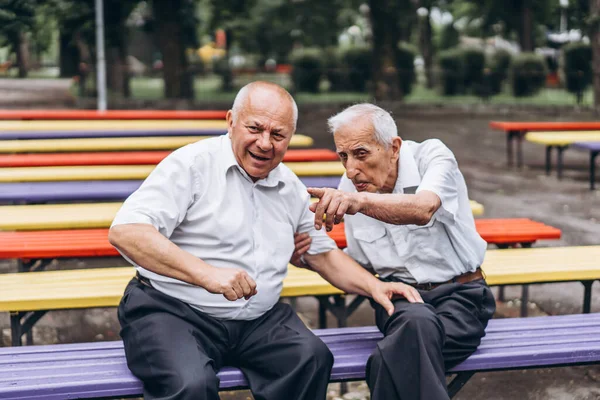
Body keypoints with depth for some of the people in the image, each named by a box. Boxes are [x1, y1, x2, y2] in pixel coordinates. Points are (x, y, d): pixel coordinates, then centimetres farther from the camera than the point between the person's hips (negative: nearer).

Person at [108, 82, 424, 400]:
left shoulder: (291, 189, 14)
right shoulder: (193, 164, -7)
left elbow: (323, 254, 25)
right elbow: (125, 232, -19)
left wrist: (375, 287, 7)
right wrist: (205, 273, -30)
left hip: (257, 320, 6)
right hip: (172, 311, -5)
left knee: (313, 358, -23)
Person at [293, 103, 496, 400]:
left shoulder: (431, 156, -10)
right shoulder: (349, 189, 4)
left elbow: (423, 209, -34)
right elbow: (361, 266, 15)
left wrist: (362, 202, -52)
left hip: (459, 295, -3)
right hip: (400, 297, 4)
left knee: (391, 359, -36)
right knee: (417, 321, -37)